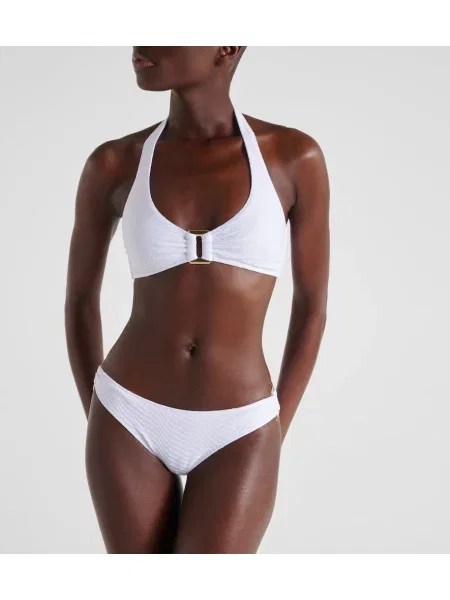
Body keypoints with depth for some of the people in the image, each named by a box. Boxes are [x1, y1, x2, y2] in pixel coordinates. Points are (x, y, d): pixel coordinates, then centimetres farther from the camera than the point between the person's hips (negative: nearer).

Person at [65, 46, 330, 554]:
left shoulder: (295, 156, -6)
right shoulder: (113, 165, -3)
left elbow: (312, 306, 2)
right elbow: (80, 300, 9)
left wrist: (269, 443, 1)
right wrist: (102, 432, 6)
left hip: (234, 434, -1)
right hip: (133, 421, 1)